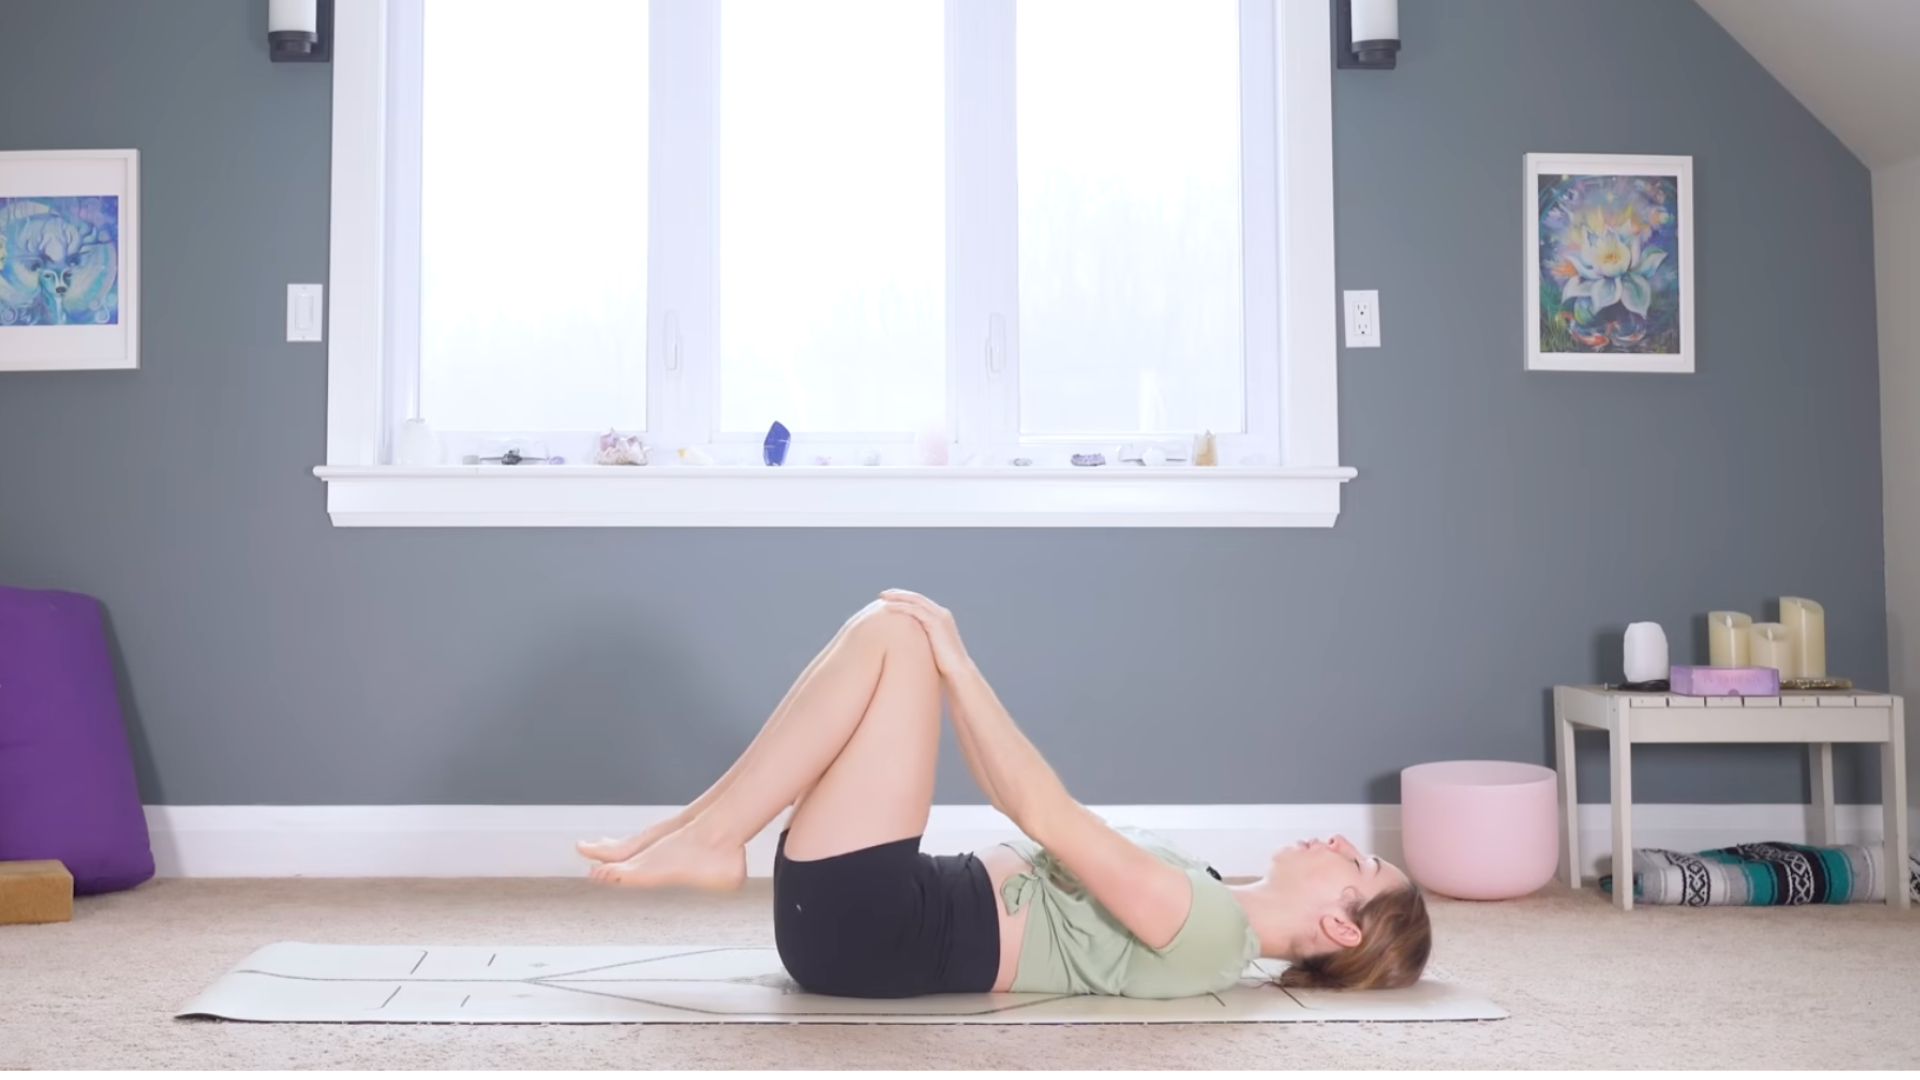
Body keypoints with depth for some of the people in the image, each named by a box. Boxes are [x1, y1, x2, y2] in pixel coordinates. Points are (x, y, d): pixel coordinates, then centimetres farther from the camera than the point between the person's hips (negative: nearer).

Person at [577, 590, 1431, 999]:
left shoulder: (1209, 928, -9)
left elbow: (1048, 816, -17)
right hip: (868, 920, 9)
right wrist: (947, 674, 13)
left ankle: (707, 839, -11)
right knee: (888, 635, 9)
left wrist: (956, 665, -14)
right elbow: (1014, 797, 20)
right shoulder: (1193, 902, 18)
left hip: (864, 923, -9)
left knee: (894, 633, -15)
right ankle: (699, 832, 1)